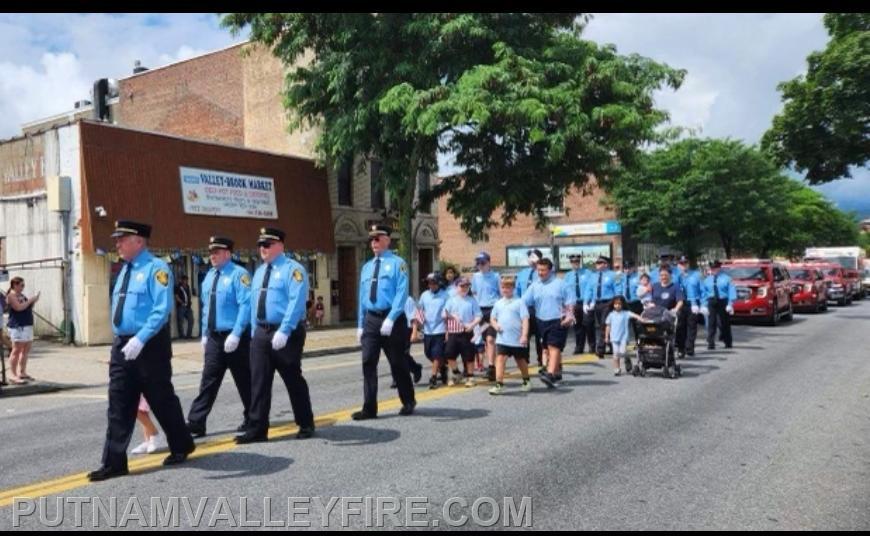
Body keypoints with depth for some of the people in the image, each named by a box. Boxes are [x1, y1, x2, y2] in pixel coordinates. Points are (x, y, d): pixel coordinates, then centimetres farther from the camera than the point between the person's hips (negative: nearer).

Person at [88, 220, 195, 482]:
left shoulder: (156, 268, -11)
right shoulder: (125, 271, 14)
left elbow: (162, 309, -21)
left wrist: (140, 339, -28)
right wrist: (123, 341, 17)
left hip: (150, 345, -7)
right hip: (122, 345, 7)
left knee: (161, 399, 6)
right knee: (119, 405, 5)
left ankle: (181, 446, 26)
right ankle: (114, 462, 10)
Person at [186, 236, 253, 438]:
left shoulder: (239, 274, -11)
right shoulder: (209, 276, 13)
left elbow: (245, 306, -18)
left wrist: (235, 335, -23)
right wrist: (205, 334, 14)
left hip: (234, 338, -6)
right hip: (214, 338, 6)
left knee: (244, 381, 6)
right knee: (208, 382, 6)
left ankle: (251, 420, 21)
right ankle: (196, 424, 7)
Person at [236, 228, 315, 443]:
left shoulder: (293, 269, -9)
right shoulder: (259, 272, 16)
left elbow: (296, 303, -19)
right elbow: (254, 303, 19)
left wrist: (283, 331, -26)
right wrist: (255, 331, 11)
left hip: (286, 334, -7)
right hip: (260, 333, 7)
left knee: (294, 381, 4)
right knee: (258, 383, 4)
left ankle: (306, 425, 19)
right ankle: (257, 430, 11)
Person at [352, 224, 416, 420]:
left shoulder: (397, 263, -4)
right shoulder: (366, 267, 14)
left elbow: (402, 294, -13)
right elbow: (362, 297, 16)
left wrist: (390, 319, -22)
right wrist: (360, 324, 11)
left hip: (392, 319, -5)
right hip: (371, 320, 5)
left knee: (398, 363, 6)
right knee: (368, 363, -2)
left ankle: (408, 402, 25)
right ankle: (369, 408, 4)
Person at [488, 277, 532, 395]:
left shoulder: (519, 302, -5)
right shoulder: (498, 303, 10)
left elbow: (525, 319, -10)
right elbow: (493, 318, 19)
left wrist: (524, 335, -19)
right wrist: (495, 325, -3)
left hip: (518, 340, -3)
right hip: (502, 339, 3)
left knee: (521, 361, 14)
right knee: (500, 359, -12)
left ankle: (527, 381, 36)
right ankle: (499, 385, -14)